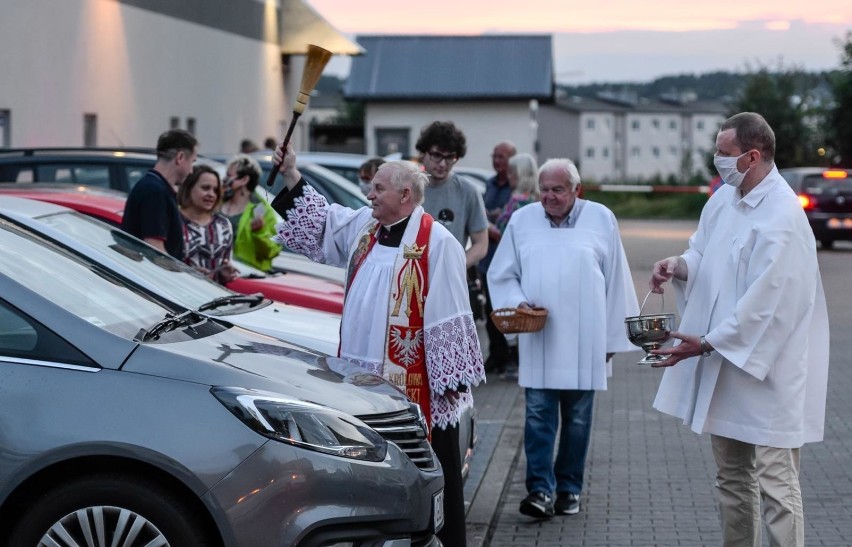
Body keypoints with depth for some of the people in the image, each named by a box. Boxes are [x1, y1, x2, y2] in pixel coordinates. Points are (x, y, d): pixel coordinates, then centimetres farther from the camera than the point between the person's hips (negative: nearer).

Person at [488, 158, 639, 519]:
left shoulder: (601, 219, 3)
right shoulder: (522, 221, 5)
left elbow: (616, 282, 5)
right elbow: (501, 275, 12)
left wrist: (612, 338, 5)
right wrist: (517, 302, -9)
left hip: (585, 342, 0)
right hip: (538, 343, 0)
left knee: (577, 419, 7)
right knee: (538, 416, -6)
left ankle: (569, 489, 18)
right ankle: (540, 489, -4)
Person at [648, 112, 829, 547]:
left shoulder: (781, 217, -21)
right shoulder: (724, 198, 6)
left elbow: (765, 303, -23)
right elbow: (704, 253, 19)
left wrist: (707, 343, -19)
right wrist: (679, 264, -4)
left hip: (767, 369, -9)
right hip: (724, 365, 9)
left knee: (775, 483, -6)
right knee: (731, 477, 18)